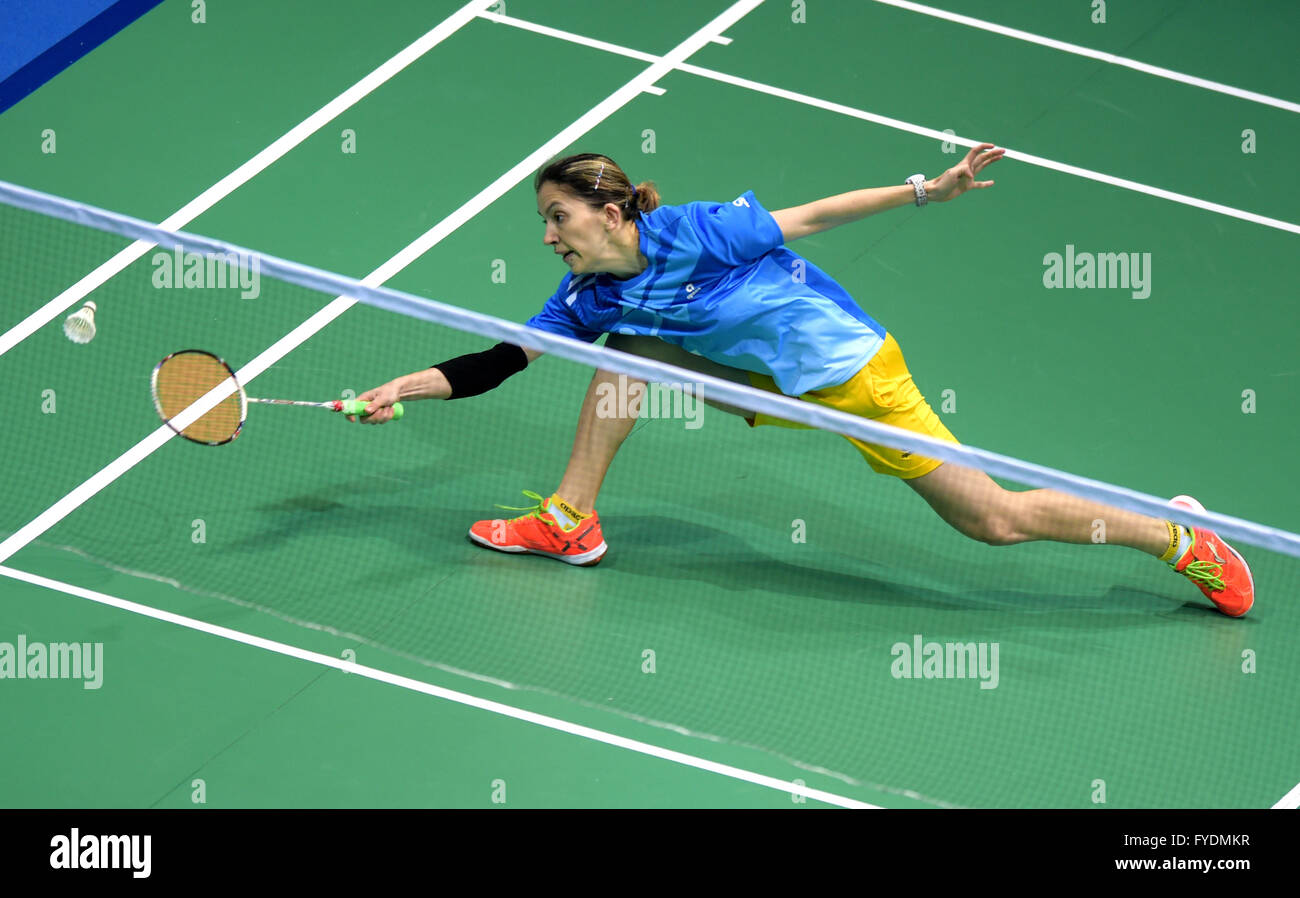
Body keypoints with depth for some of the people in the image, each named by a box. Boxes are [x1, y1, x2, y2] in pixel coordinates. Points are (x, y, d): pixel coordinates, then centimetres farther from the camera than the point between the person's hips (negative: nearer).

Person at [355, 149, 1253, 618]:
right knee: (623, 354, -4)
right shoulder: (590, 297, -3)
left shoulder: (690, 232, -23)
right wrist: (403, 388, -10)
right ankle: (571, 522, 6)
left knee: (997, 519, -8)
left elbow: (810, 217, -18)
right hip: (777, 385, 7)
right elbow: (500, 362, 0)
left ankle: (1181, 538, 6)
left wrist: (931, 189, -19)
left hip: (852, 369, -7)